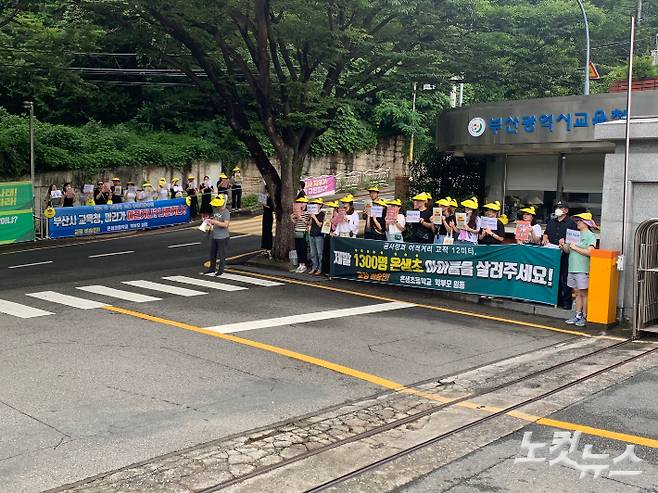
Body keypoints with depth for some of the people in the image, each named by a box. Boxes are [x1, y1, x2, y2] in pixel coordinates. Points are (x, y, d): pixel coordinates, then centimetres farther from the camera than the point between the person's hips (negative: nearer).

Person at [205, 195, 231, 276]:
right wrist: (210, 221, 1)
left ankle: (221, 269, 17)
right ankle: (212, 268, 31)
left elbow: (226, 224, -26)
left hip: (222, 237, -8)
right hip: (214, 236, 8)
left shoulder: (226, 212, -18)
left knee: (222, 254, 4)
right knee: (212, 253, 17)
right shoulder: (215, 210, 5)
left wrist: (215, 222, -27)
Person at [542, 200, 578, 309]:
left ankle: (567, 301, -1)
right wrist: (545, 238, 5)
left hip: (564, 254, -6)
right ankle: (556, 299, 15)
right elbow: (546, 233, 26)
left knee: (565, 279, -6)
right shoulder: (551, 222, 21)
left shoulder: (571, 223, 1)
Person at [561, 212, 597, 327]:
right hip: (572, 269, 7)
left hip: (582, 270, -7)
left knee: (583, 293, -2)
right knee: (577, 293, 11)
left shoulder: (590, 236, -5)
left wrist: (575, 247, -13)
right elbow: (568, 251, 19)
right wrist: (563, 246, 0)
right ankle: (577, 316, 16)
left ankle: (584, 317, 4)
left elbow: (590, 252, -17)